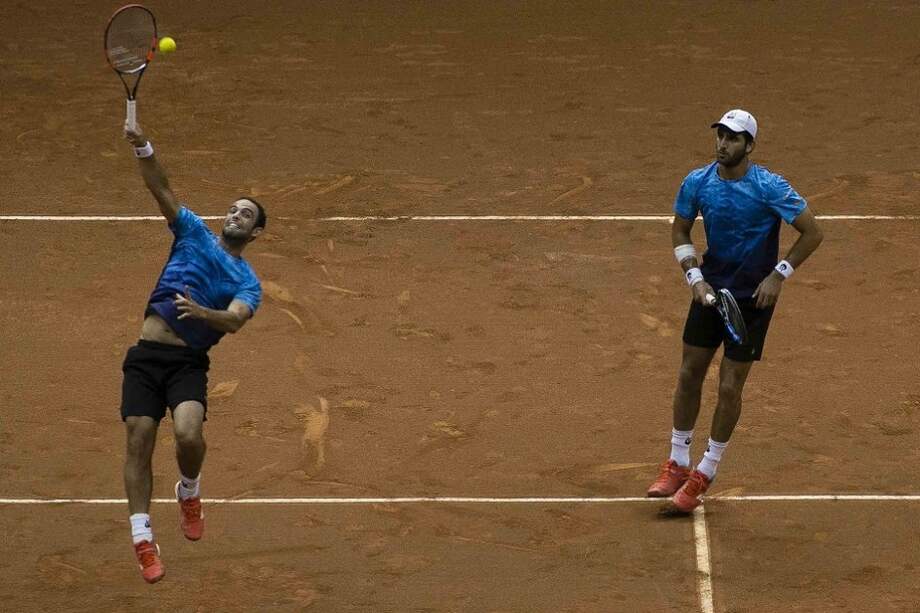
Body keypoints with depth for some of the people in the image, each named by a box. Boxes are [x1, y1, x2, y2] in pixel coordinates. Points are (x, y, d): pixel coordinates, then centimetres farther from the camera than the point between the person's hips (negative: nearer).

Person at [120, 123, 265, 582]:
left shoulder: (247, 283, 7)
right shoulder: (193, 234, 13)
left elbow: (234, 321, -14)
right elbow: (161, 189, 2)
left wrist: (202, 313, -35)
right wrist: (143, 149, -16)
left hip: (189, 363, -2)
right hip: (146, 355, 2)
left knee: (188, 434, -24)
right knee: (139, 442, -7)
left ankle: (189, 492, 10)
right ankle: (143, 539, 0)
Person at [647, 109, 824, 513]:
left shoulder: (769, 188, -19)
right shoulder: (697, 183, -6)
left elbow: (812, 233, -11)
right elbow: (680, 232, 9)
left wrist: (779, 274, -13)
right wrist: (694, 276, -4)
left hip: (753, 298, -4)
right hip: (710, 290, 4)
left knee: (730, 388, -1)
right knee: (689, 375, 9)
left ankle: (705, 474, 13)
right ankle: (677, 465, 24)